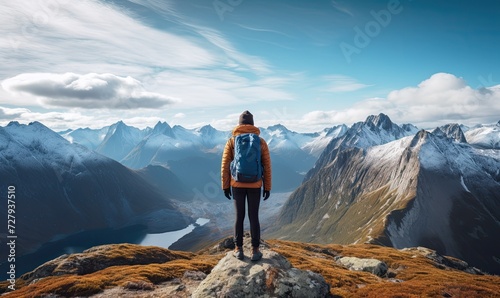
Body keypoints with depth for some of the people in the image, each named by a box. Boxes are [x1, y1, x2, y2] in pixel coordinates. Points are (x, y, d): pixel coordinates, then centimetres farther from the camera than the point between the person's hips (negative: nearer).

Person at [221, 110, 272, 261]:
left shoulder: (231, 141, -2)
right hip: (255, 185, 0)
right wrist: (267, 187, 6)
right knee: (254, 217, 8)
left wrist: (225, 186, 5)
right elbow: (267, 166, -1)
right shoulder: (261, 142, -1)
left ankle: (239, 249, 16)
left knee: (239, 216, 11)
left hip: (237, 185, 0)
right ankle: (255, 250, 12)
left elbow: (225, 166, -3)